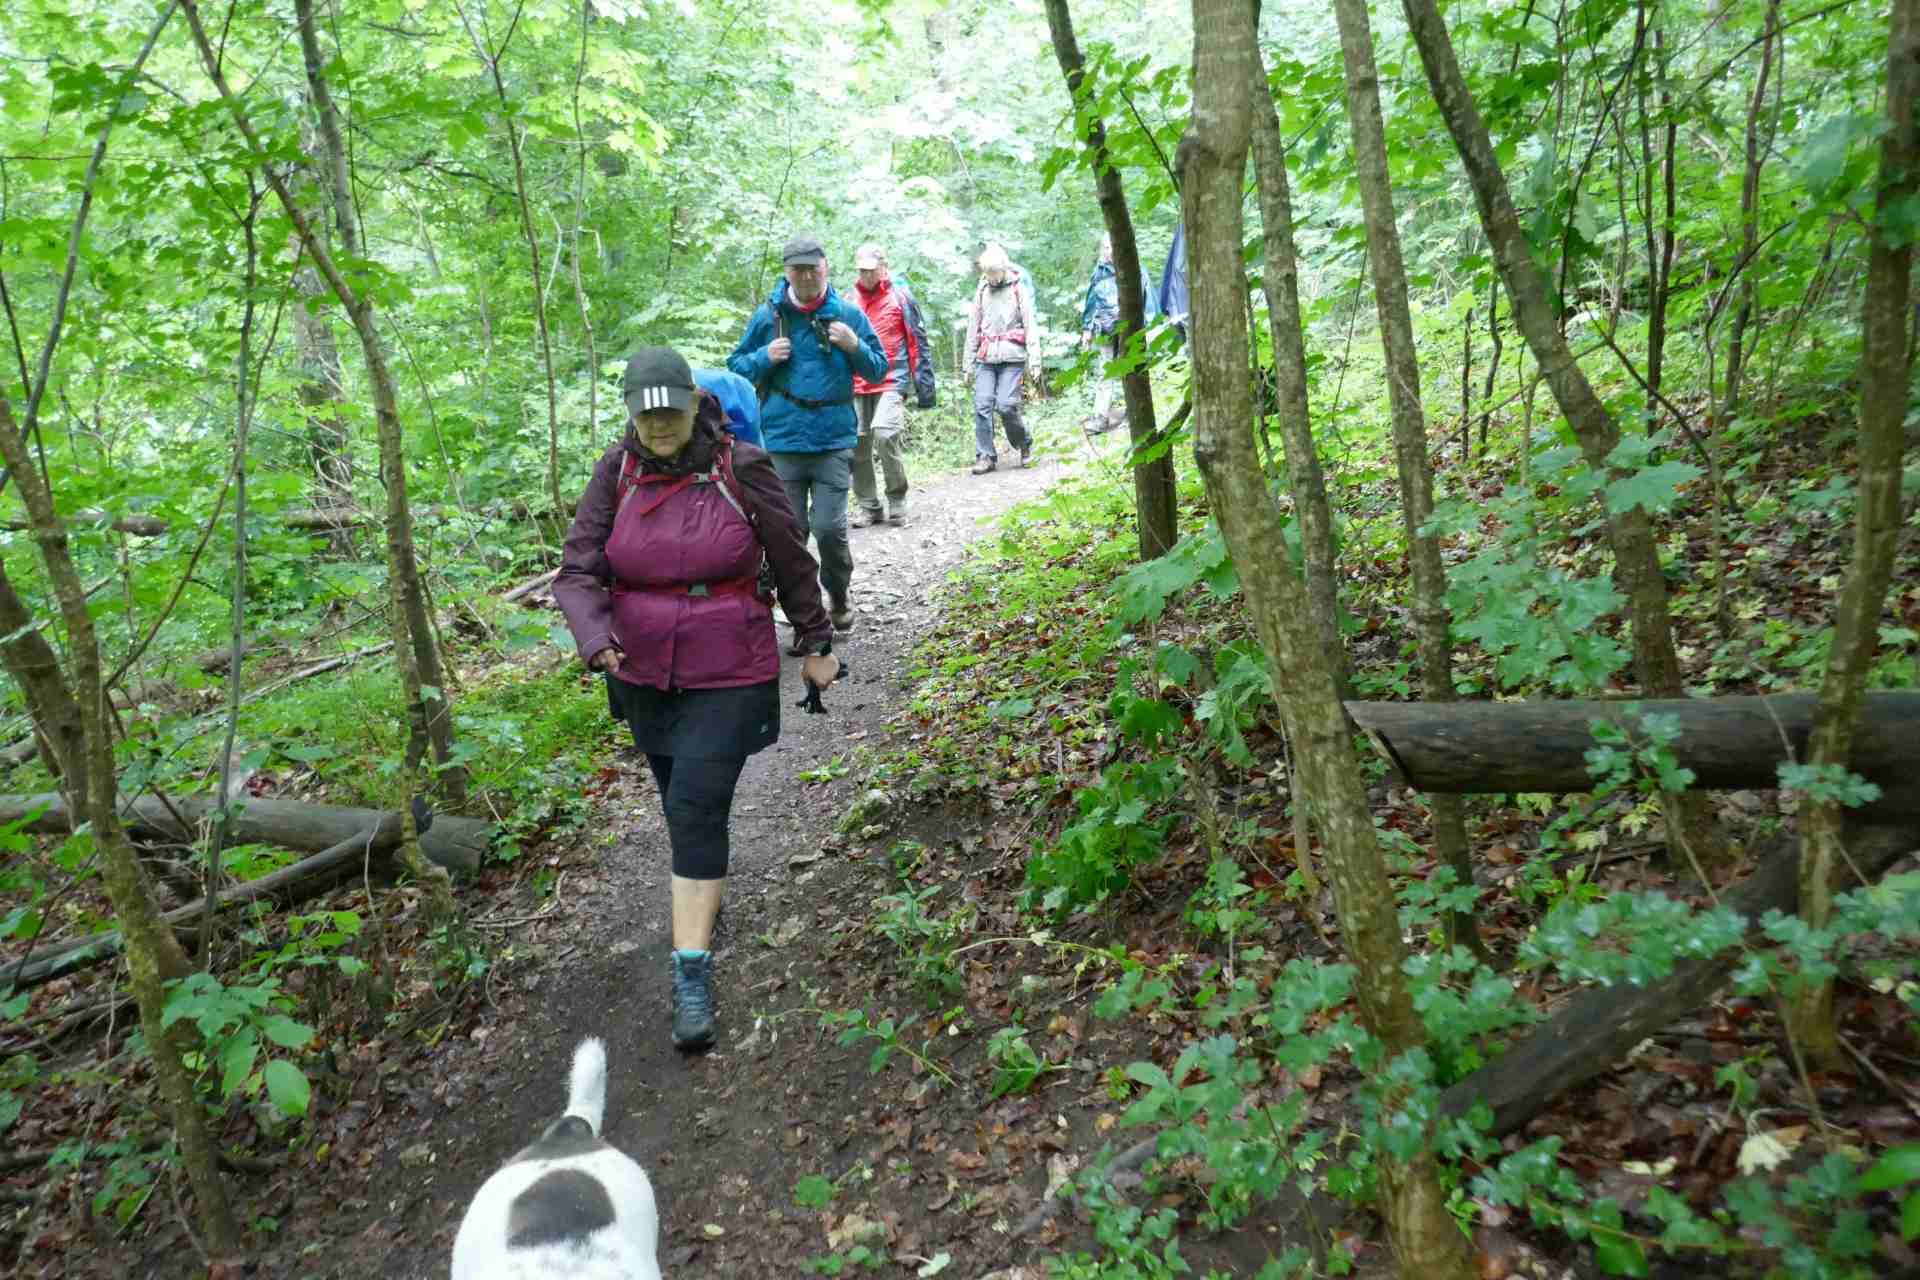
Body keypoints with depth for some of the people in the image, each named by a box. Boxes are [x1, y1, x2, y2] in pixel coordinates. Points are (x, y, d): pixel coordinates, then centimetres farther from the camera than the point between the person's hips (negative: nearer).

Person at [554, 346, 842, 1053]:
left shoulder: (741, 469, -11)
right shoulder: (616, 471, -5)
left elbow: (793, 564, -1)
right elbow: (579, 570, -8)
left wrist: (817, 646, 7)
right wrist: (594, 637, -28)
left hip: (728, 678, -4)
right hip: (643, 676, 4)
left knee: (698, 811, -11)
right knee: (682, 807, 18)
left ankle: (692, 974, -5)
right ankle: (705, 900, 44)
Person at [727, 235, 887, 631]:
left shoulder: (849, 314, 4)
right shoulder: (767, 316, 4)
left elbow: (878, 371, 9)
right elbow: (736, 367, 11)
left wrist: (856, 347, -10)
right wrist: (764, 357, -9)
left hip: (834, 440, -1)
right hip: (782, 440, 1)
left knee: (829, 528, -8)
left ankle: (839, 594, 21)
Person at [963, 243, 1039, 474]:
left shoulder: (1019, 289, 3)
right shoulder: (982, 291, 14)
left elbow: (1030, 325, -1)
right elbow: (973, 327, 17)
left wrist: (1034, 360, -8)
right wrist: (969, 362, 15)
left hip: (1012, 357, -4)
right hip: (985, 359, 4)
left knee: (1006, 405, -12)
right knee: (982, 405, -6)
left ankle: (1024, 444, 13)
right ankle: (985, 456, 1)